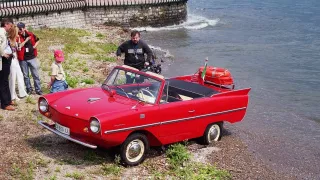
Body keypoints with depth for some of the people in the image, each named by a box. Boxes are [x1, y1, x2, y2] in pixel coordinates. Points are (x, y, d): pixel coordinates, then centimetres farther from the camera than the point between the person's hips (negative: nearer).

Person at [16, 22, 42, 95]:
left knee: (35, 75, 5)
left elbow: (37, 40, 19)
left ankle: (38, 89, 12)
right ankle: (29, 89, 21)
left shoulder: (30, 34, 0)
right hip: (23, 59, -1)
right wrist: (26, 40, -20)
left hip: (32, 57, 1)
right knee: (25, 75, 9)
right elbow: (19, 46, -21)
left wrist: (34, 46, 2)